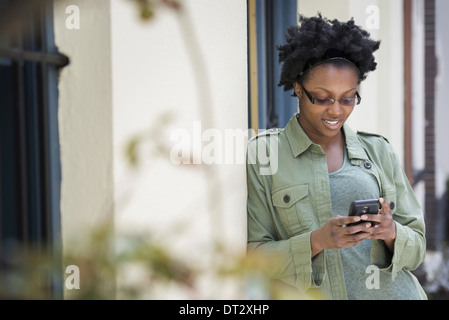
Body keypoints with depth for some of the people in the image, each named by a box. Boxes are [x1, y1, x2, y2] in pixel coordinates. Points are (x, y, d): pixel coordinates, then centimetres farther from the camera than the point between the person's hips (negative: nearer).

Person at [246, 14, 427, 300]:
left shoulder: (380, 152, 11)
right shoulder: (262, 155, 1)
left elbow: (417, 247, 12)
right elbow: (252, 259, -2)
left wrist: (391, 233, -8)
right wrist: (316, 241, -16)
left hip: (393, 292, 3)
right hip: (314, 298, -3)